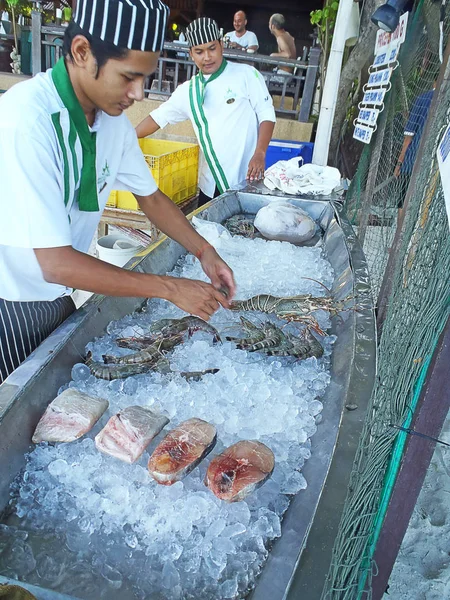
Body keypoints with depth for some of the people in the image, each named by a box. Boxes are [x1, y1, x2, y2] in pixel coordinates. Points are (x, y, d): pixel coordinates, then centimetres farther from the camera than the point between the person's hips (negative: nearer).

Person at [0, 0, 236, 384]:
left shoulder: (113, 117, -7)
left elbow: (150, 196, 7)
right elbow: (55, 263, -31)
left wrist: (204, 251, -7)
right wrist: (171, 289, -27)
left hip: (58, 295, 7)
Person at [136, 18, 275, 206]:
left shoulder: (246, 74, -1)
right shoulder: (188, 90, 10)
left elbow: (267, 114, -3)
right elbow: (158, 117, 18)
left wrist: (259, 154, -17)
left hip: (246, 181, -4)